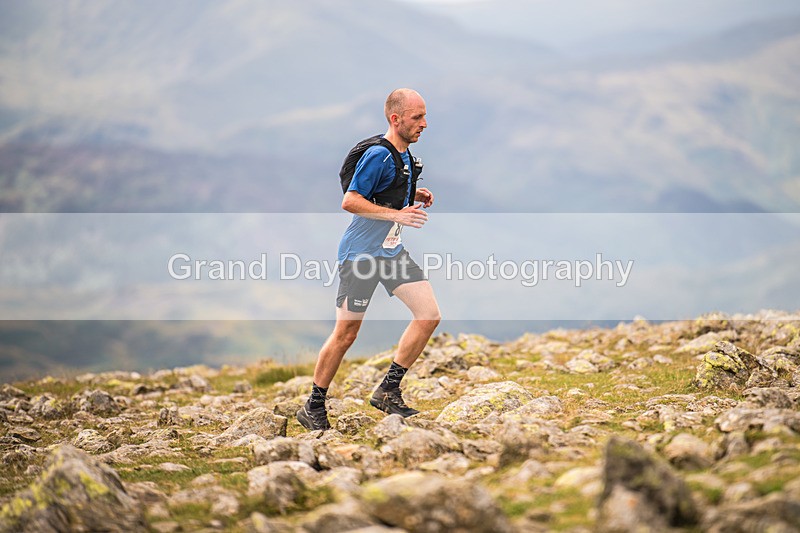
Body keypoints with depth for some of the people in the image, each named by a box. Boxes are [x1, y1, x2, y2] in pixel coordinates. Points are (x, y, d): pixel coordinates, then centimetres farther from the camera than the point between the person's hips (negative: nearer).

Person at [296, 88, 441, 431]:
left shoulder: (405, 154, 9)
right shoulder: (377, 155, -18)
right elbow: (350, 201, -22)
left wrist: (414, 196, 6)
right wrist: (397, 214, -28)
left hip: (393, 250, 8)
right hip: (360, 254, -8)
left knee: (429, 316, -3)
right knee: (346, 334, -3)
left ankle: (388, 390, 7)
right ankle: (313, 408, 12)